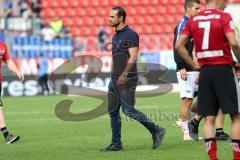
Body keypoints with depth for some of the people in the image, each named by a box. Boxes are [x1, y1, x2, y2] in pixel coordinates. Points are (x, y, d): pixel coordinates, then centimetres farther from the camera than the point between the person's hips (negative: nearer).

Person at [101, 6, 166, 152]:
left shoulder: (130, 35, -11)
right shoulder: (116, 36, 18)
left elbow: (133, 57, -18)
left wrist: (124, 74, -26)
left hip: (127, 80, -9)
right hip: (115, 80, 9)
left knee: (129, 110, -12)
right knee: (113, 111, 6)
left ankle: (156, 131, 0)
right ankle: (116, 144, 11)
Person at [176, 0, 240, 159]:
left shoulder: (193, 19, 8)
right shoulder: (224, 17, -8)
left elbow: (179, 46, 5)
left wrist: (195, 65, 9)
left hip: (205, 71, 5)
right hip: (224, 69, -5)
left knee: (209, 118, 6)